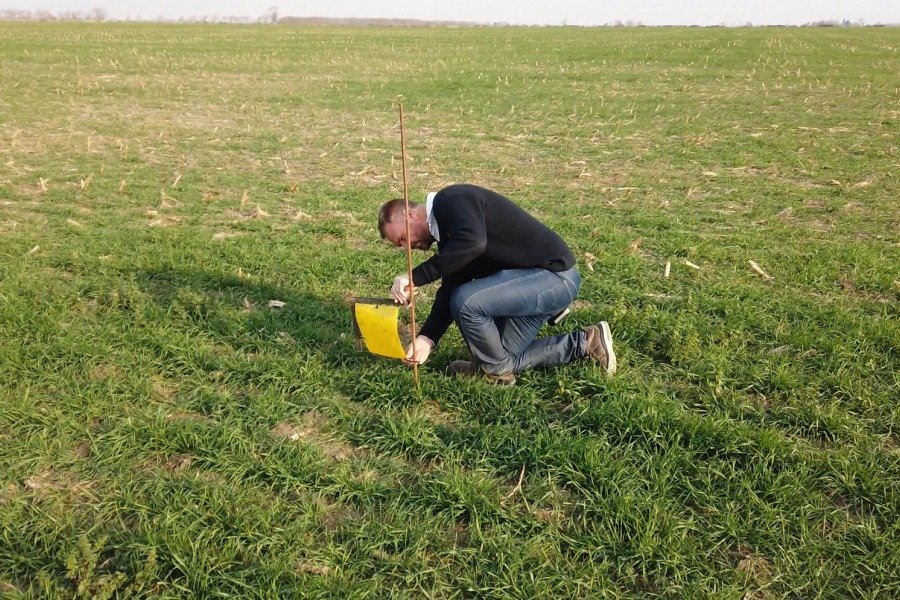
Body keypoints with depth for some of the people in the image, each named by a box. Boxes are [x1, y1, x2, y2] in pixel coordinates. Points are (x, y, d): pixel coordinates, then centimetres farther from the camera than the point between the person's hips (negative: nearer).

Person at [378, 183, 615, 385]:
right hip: (542, 278, 11)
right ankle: (587, 342, 20)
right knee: (504, 357, 14)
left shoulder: (450, 200, -16)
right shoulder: (446, 232, 14)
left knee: (466, 302, -25)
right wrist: (427, 337, -3)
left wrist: (415, 278, -30)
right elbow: (450, 290, 9)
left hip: (554, 274, -11)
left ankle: (494, 370, 0)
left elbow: (473, 242, -36)